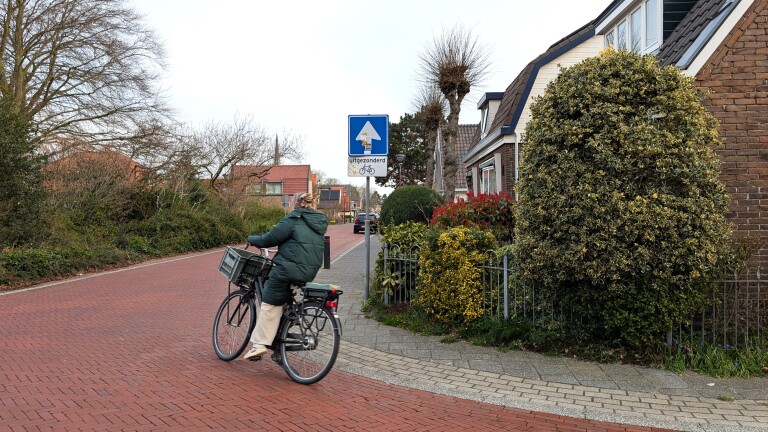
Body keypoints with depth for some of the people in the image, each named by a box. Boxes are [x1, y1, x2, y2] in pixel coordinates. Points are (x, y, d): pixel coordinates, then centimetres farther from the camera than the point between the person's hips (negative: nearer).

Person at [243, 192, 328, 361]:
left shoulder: (293, 219, -6)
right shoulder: (321, 222, 16)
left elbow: (270, 238, -6)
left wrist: (251, 239, 11)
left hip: (288, 269, -7)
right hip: (310, 272, 7)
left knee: (270, 302, 1)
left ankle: (260, 344, -3)